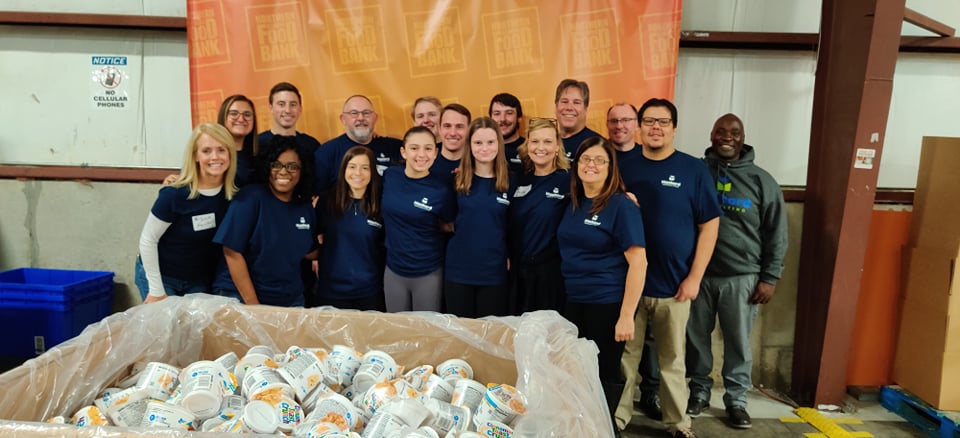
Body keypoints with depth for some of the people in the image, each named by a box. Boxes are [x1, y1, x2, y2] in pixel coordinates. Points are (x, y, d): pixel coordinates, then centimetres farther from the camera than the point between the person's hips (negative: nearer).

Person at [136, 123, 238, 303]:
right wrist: (156, 290, -13)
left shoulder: (233, 193, -11)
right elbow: (148, 239, -15)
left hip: (200, 281, 4)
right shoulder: (175, 194, -23)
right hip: (161, 277, -4)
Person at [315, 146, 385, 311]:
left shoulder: (380, 207, -2)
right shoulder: (326, 202, -1)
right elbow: (315, 238, 11)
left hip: (369, 291, 0)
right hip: (331, 290, 0)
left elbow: (384, 248, 7)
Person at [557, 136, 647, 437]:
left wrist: (626, 316, -20)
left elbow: (638, 262, -15)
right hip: (575, 301, 6)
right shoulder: (573, 203, 8)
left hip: (608, 303, -6)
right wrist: (570, 294, 9)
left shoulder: (621, 205, -11)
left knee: (605, 376, 6)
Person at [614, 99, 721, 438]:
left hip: (673, 284, -1)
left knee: (672, 359, 13)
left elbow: (709, 226, -2)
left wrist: (694, 277, -6)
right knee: (625, 356, 10)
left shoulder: (694, 170, -2)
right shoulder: (623, 164, 2)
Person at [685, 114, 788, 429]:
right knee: (696, 338, 10)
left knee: (738, 342, 7)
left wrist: (769, 278, -1)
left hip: (742, 277, -1)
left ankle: (736, 400, 23)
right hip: (697, 273, 1)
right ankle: (699, 392, 28)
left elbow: (776, 234, 3)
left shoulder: (761, 181, 1)